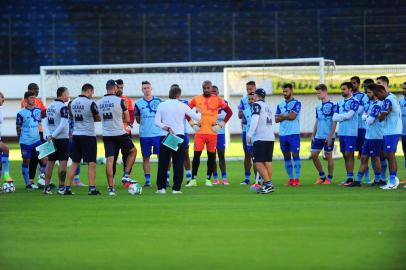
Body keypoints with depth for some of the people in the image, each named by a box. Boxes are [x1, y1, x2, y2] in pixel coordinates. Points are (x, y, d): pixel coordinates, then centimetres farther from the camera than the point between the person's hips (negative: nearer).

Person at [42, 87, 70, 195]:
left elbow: (45, 123, 9)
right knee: (63, 162, -3)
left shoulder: (49, 107, 12)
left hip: (52, 139, 7)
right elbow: (63, 124, -21)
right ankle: (61, 187, -4)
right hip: (62, 138, -7)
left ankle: (46, 186, 10)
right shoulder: (63, 107, -12)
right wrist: (53, 136, -16)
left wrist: (49, 135, -2)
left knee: (50, 162, 10)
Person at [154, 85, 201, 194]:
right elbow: (197, 117, 9)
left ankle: (161, 187, 5)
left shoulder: (161, 105, 1)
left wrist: (166, 128, -5)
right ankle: (176, 188, -1)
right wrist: (199, 112, 29)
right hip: (179, 136, -1)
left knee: (163, 163, 7)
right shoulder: (182, 106, 0)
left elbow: (156, 122, -6)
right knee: (178, 164, 3)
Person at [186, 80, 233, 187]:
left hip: (212, 132, 0)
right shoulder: (196, 99, 5)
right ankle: (193, 179, 2)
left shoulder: (217, 100, 2)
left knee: (211, 156, 4)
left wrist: (220, 125, -1)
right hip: (200, 132, 0)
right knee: (196, 155, -4)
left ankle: (208, 179, 13)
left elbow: (229, 112, 7)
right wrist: (192, 123, 4)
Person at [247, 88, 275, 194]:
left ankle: (268, 184, -17)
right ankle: (267, 185, 13)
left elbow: (254, 120, -15)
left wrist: (249, 134, -15)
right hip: (270, 137, 8)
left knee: (258, 162, -8)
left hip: (261, 138, -8)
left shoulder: (257, 104, -4)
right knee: (267, 162, 12)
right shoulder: (267, 106, 20)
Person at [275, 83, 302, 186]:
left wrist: (282, 116, 1)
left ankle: (297, 179, -8)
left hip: (294, 134, -6)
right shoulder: (280, 105, 14)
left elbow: (292, 116, -15)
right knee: (286, 157, 7)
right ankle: (291, 179, 12)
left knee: (295, 155, -8)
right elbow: (276, 119, 5)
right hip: (282, 134, 6)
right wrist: (287, 116, -8)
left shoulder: (296, 103, -3)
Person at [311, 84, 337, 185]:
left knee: (328, 156, 1)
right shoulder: (318, 106, 12)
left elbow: (335, 122, -12)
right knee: (314, 155, 4)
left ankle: (329, 178, 12)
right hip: (318, 136, 7)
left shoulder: (332, 105, -10)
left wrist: (330, 136, -16)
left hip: (328, 136, -7)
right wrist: (313, 135, 14)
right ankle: (322, 176, 17)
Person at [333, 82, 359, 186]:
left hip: (351, 133, -7)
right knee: (345, 155, 8)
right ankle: (348, 177, 12)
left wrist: (340, 116, -1)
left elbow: (349, 115, -17)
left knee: (349, 154, -7)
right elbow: (334, 117, 8)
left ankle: (350, 178, -5)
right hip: (341, 133, 7)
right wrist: (345, 116, -7)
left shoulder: (354, 102, -7)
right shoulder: (340, 103, 14)